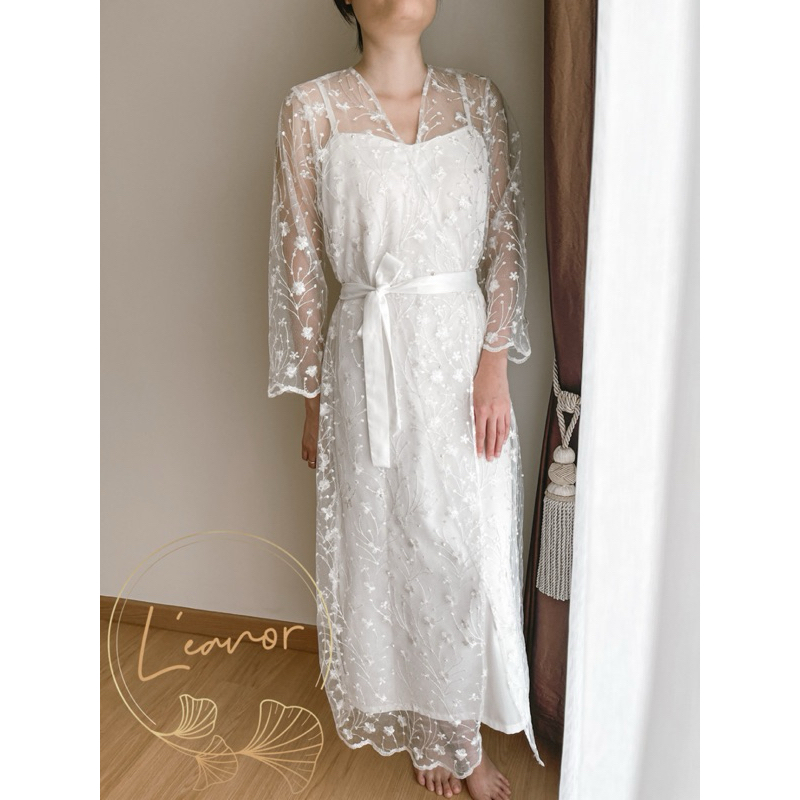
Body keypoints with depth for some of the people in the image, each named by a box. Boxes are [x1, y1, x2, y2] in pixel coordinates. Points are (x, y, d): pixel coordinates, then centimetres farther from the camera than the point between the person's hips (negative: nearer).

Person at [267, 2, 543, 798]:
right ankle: (430, 730, 37)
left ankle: (457, 729, 34)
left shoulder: (480, 99, 6)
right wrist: (313, 397, 0)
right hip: (370, 358, -2)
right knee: (387, 547, 10)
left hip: (466, 350, 3)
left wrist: (494, 365, -7)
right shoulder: (311, 109, -2)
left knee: (469, 545, 9)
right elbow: (298, 261, -1)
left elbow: (507, 240, 3)